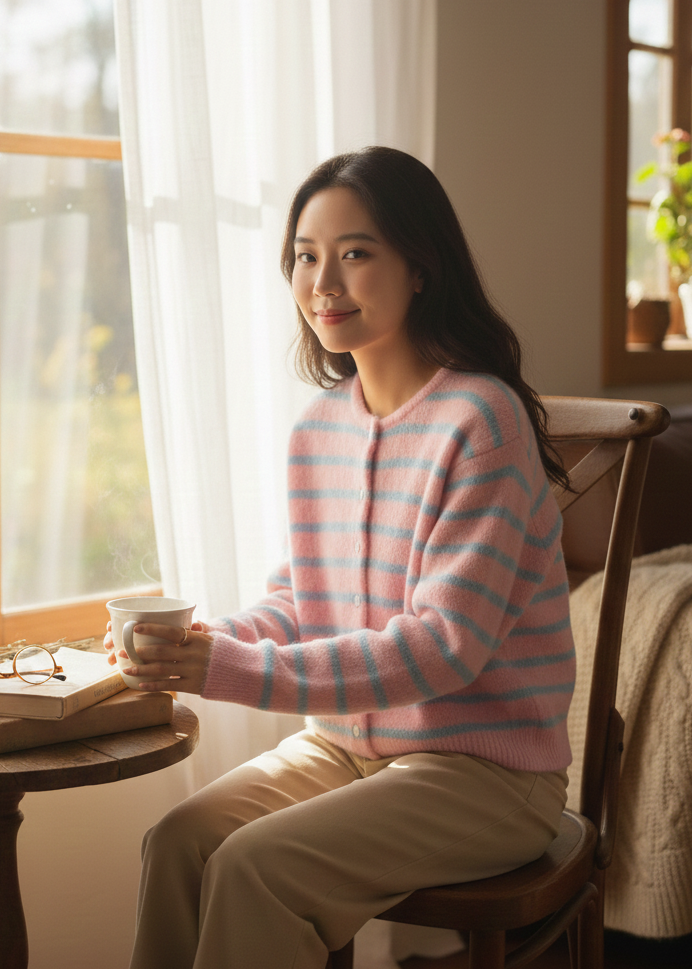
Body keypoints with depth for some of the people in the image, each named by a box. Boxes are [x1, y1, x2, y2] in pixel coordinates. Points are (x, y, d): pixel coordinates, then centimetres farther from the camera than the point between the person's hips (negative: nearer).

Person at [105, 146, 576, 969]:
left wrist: (241, 672, -26)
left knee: (253, 867, -23)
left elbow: (448, 644, -22)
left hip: (486, 765, -6)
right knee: (176, 839, -15)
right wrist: (201, 646, -10)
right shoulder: (319, 428, 5)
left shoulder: (481, 419, -18)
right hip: (348, 742, 6)